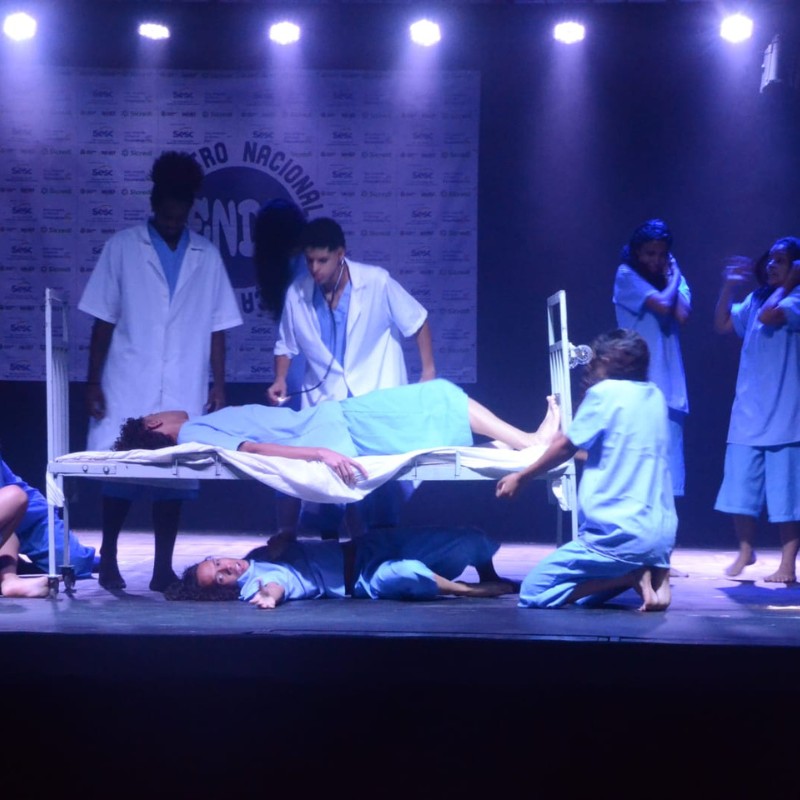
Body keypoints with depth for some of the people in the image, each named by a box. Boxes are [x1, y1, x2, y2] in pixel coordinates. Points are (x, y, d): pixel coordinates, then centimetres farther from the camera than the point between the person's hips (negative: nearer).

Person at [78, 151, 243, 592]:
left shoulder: (207, 256, 9)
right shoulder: (122, 248, 3)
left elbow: (216, 328, 9)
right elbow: (103, 321, 2)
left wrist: (218, 385, 3)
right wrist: (93, 381, -2)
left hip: (183, 391, 2)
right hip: (128, 388, -1)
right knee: (120, 473, -1)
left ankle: (163, 567, 10)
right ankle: (107, 557, 17)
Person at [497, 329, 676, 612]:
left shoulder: (605, 392, -8)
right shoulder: (654, 395, 12)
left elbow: (565, 447, 2)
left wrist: (521, 477, 14)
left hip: (620, 533, -8)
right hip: (662, 533, 8)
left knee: (533, 592, -1)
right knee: (585, 593, 27)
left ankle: (631, 575, -10)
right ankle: (655, 571, 2)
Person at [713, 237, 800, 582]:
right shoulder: (756, 299, 13)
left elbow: (770, 316, -23)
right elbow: (722, 324, 11)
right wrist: (729, 287, 2)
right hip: (748, 413, 6)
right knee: (741, 487, 11)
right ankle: (746, 551, 28)